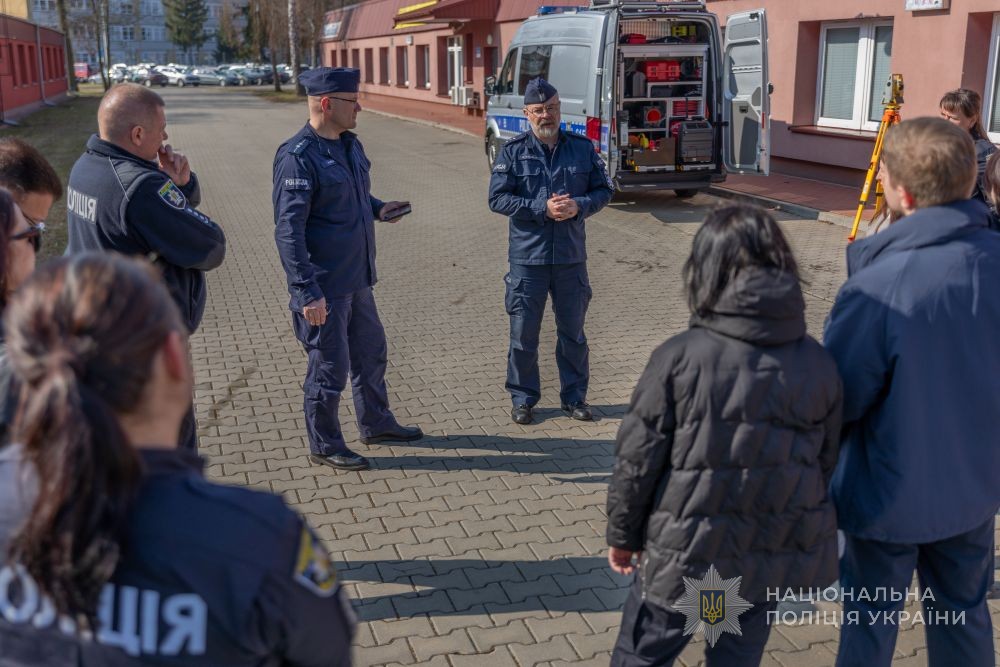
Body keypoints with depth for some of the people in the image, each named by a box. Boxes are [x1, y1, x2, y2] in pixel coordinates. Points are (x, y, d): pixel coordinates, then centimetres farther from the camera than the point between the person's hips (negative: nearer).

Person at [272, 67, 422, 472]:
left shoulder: (349, 144, 8)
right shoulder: (298, 157, -20)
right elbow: (288, 231, -23)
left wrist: (378, 209, 3)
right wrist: (307, 293, -25)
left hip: (357, 280, 9)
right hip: (324, 288, -9)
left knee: (371, 354, 21)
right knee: (329, 369, 4)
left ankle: (376, 424, 41)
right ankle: (324, 447, 22)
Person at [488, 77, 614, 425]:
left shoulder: (583, 147, 4)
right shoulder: (513, 151, -2)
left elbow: (604, 189, 8)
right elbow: (497, 198, -7)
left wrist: (579, 206, -12)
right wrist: (542, 208, -17)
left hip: (571, 257, 2)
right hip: (527, 257, -2)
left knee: (573, 332, 13)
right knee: (523, 334, 5)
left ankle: (575, 396, 27)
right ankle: (523, 399, 20)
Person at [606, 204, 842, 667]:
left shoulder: (679, 357, -18)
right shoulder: (818, 364, -5)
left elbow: (637, 459, -12)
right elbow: (826, 463, 5)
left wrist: (622, 533, 4)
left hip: (682, 556, -3)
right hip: (770, 558, 4)